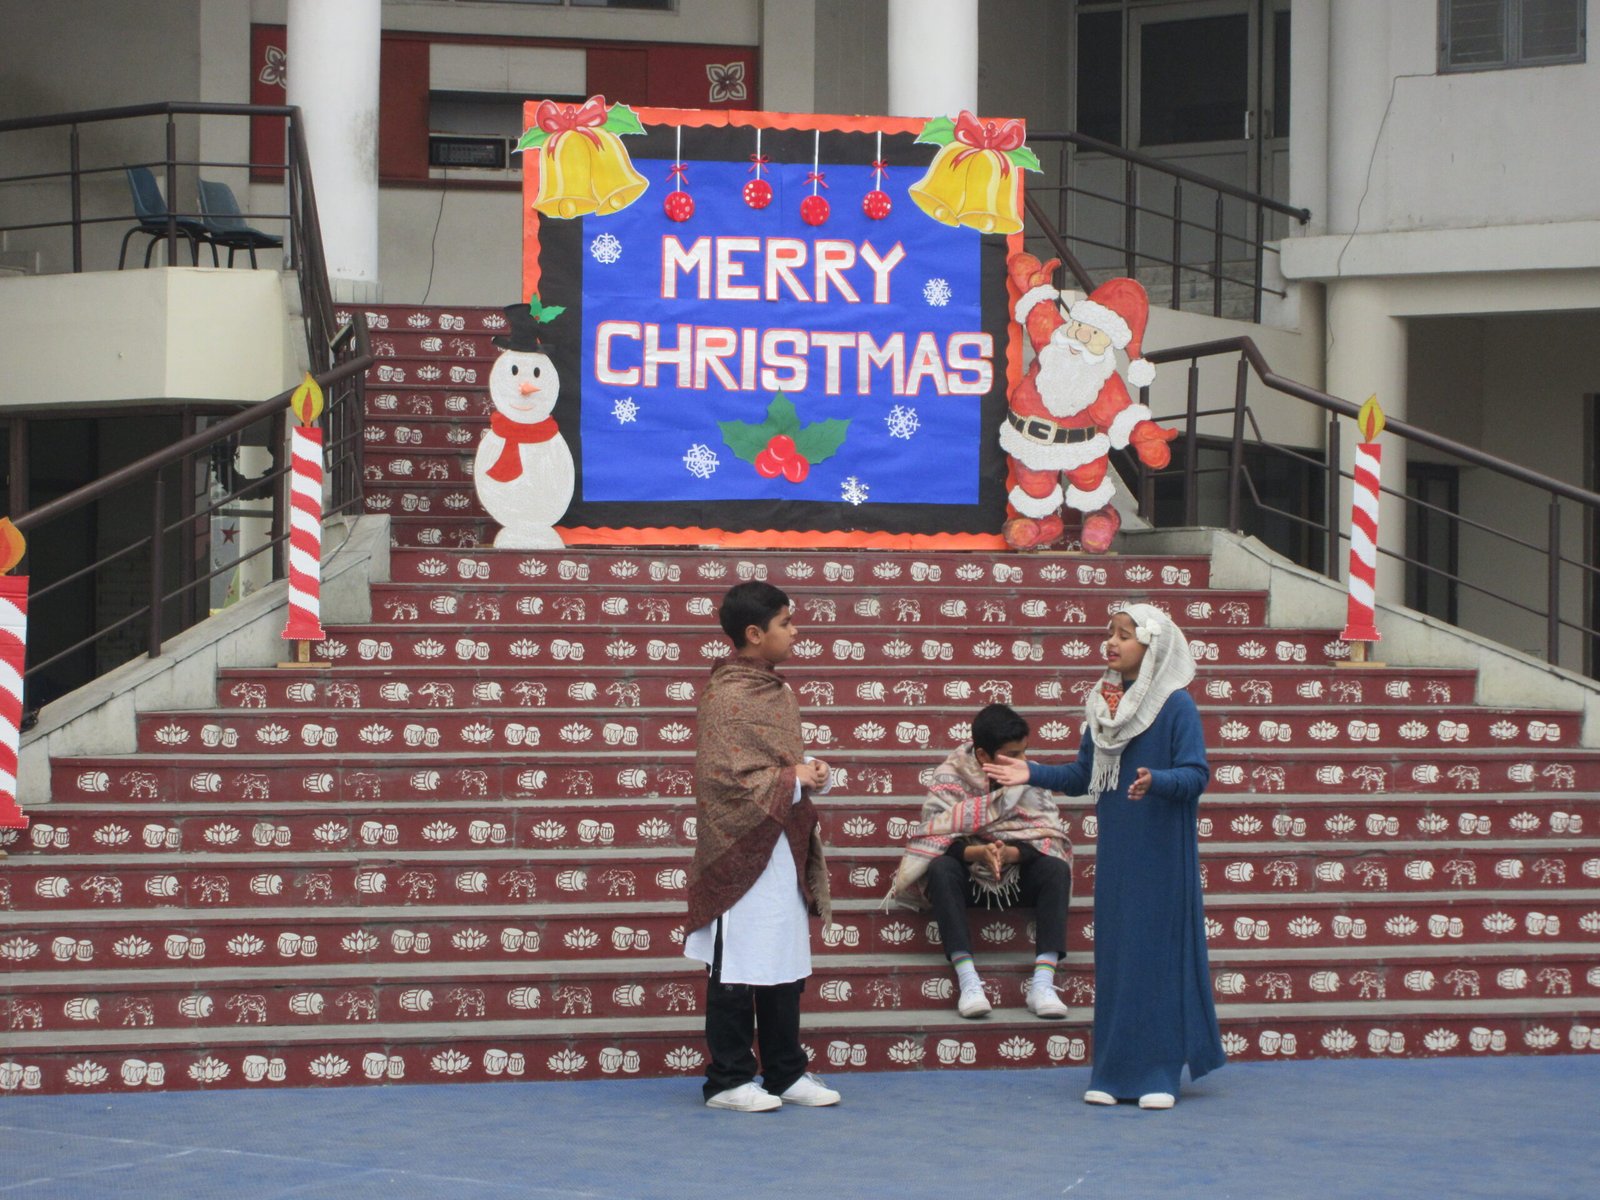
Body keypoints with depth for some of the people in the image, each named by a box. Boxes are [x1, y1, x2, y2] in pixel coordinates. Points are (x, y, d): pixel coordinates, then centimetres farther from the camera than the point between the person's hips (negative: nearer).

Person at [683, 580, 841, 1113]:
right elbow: (723, 779, -20)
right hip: (743, 849, -9)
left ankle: (785, 1073, 22)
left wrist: (813, 771, 2)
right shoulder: (726, 696, -14)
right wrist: (792, 781, -16)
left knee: (785, 965, 13)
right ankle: (728, 1080, 8)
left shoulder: (777, 690, 12)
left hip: (784, 846, 9)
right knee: (736, 968, 0)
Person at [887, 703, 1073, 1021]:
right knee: (941, 868, -35)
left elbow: (1050, 838, -10)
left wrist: (1011, 853, -31)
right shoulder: (950, 779, -8)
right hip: (967, 877, -2)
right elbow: (934, 838, -19)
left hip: (1017, 875, 2)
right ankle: (967, 980, -43)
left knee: (1057, 868, -27)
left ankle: (1043, 983, -37)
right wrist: (978, 853, -38)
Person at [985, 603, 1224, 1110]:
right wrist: (1033, 774, 2)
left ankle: (1159, 1073, 2)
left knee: (1158, 951, -4)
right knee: (1112, 954, 6)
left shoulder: (1176, 706, -9)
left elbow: (1196, 775, -16)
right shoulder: (1103, 704, 9)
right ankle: (1114, 1072, 12)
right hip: (1115, 849, 6)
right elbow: (1083, 776, 14)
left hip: (1160, 853, -6)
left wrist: (1155, 780, -33)